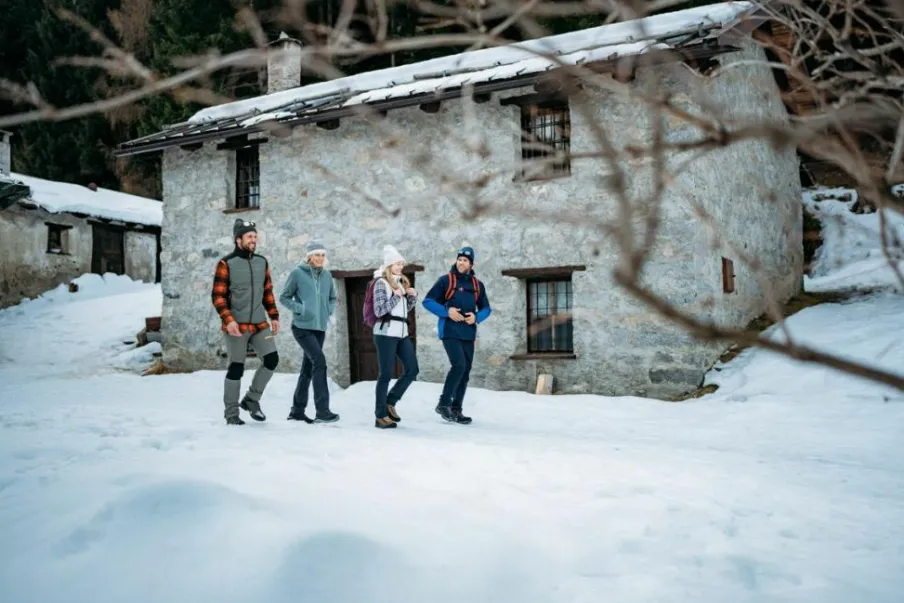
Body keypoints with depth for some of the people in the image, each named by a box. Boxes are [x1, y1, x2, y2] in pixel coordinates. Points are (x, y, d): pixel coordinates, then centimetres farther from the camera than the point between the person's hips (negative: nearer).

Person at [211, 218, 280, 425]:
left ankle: (251, 399, 14)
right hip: (236, 326, -5)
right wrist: (228, 320, -19)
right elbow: (218, 296, -8)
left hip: (259, 324, 5)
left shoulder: (262, 262, 11)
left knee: (271, 359, -5)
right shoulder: (226, 264, -5)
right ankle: (231, 413, 14)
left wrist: (274, 317, 10)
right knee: (236, 367, 0)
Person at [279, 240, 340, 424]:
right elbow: (284, 297, -1)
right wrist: (300, 309, -14)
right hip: (302, 326, -6)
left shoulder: (327, 275, 8)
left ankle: (297, 410, 22)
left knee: (308, 368, 11)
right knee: (319, 361, -18)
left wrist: (329, 311, 2)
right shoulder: (297, 273, -6)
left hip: (320, 328, 6)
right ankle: (322, 410, -16)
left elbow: (333, 298, 20)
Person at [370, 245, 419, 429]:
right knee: (386, 374, -4)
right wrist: (396, 296, -16)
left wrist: (413, 296, 5)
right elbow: (379, 310, -13)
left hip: (402, 333, 8)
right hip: (386, 333, -7)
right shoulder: (381, 283, -6)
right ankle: (381, 416, 4)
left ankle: (390, 402, 19)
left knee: (412, 369, 4)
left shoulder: (402, 282, 15)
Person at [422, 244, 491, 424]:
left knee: (465, 371, 6)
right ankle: (443, 404, -7)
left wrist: (477, 317, -4)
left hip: (468, 334, 6)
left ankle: (456, 409, 16)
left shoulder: (477, 285, 11)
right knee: (458, 365, -20)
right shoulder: (445, 280, -2)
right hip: (450, 332, -5)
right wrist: (446, 311, -15)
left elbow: (486, 308, 17)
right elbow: (428, 301, -2)